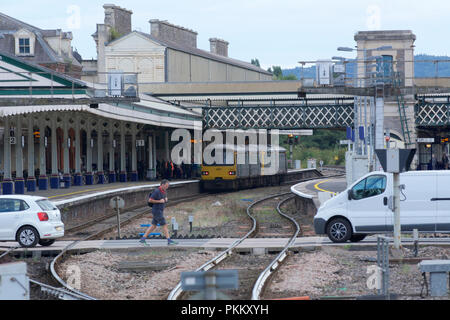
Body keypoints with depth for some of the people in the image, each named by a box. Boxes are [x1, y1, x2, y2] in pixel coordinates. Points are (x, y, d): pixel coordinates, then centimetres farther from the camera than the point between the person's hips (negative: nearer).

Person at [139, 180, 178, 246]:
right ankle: (169, 241, -8)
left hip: (160, 211, 9)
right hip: (157, 211, -9)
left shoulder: (164, 191, 10)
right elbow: (150, 200, -17)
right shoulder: (157, 191, -17)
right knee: (165, 225, -9)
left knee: (153, 226, 10)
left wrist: (166, 199, 3)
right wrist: (159, 201, -20)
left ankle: (143, 239, 13)